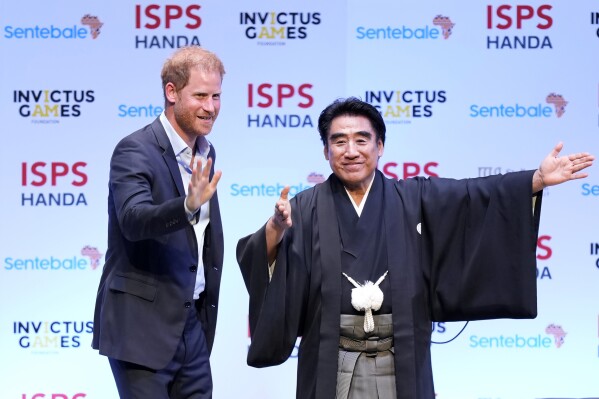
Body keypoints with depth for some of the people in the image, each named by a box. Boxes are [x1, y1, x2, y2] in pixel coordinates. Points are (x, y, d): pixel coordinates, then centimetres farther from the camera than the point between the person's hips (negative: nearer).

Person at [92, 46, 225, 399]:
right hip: (143, 328, -7)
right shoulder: (135, 151, -14)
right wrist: (188, 205, -48)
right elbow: (134, 219, -31)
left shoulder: (205, 153, 11)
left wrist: (207, 316, 17)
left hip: (192, 324, 7)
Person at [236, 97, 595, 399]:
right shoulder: (307, 208, 2)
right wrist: (276, 229, -33)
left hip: (401, 364, 1)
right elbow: (256, 257, -10)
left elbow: (478, 196, -2)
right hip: (332, 364, -1)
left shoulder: (414, 199, 7)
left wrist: (538, 179, -14)